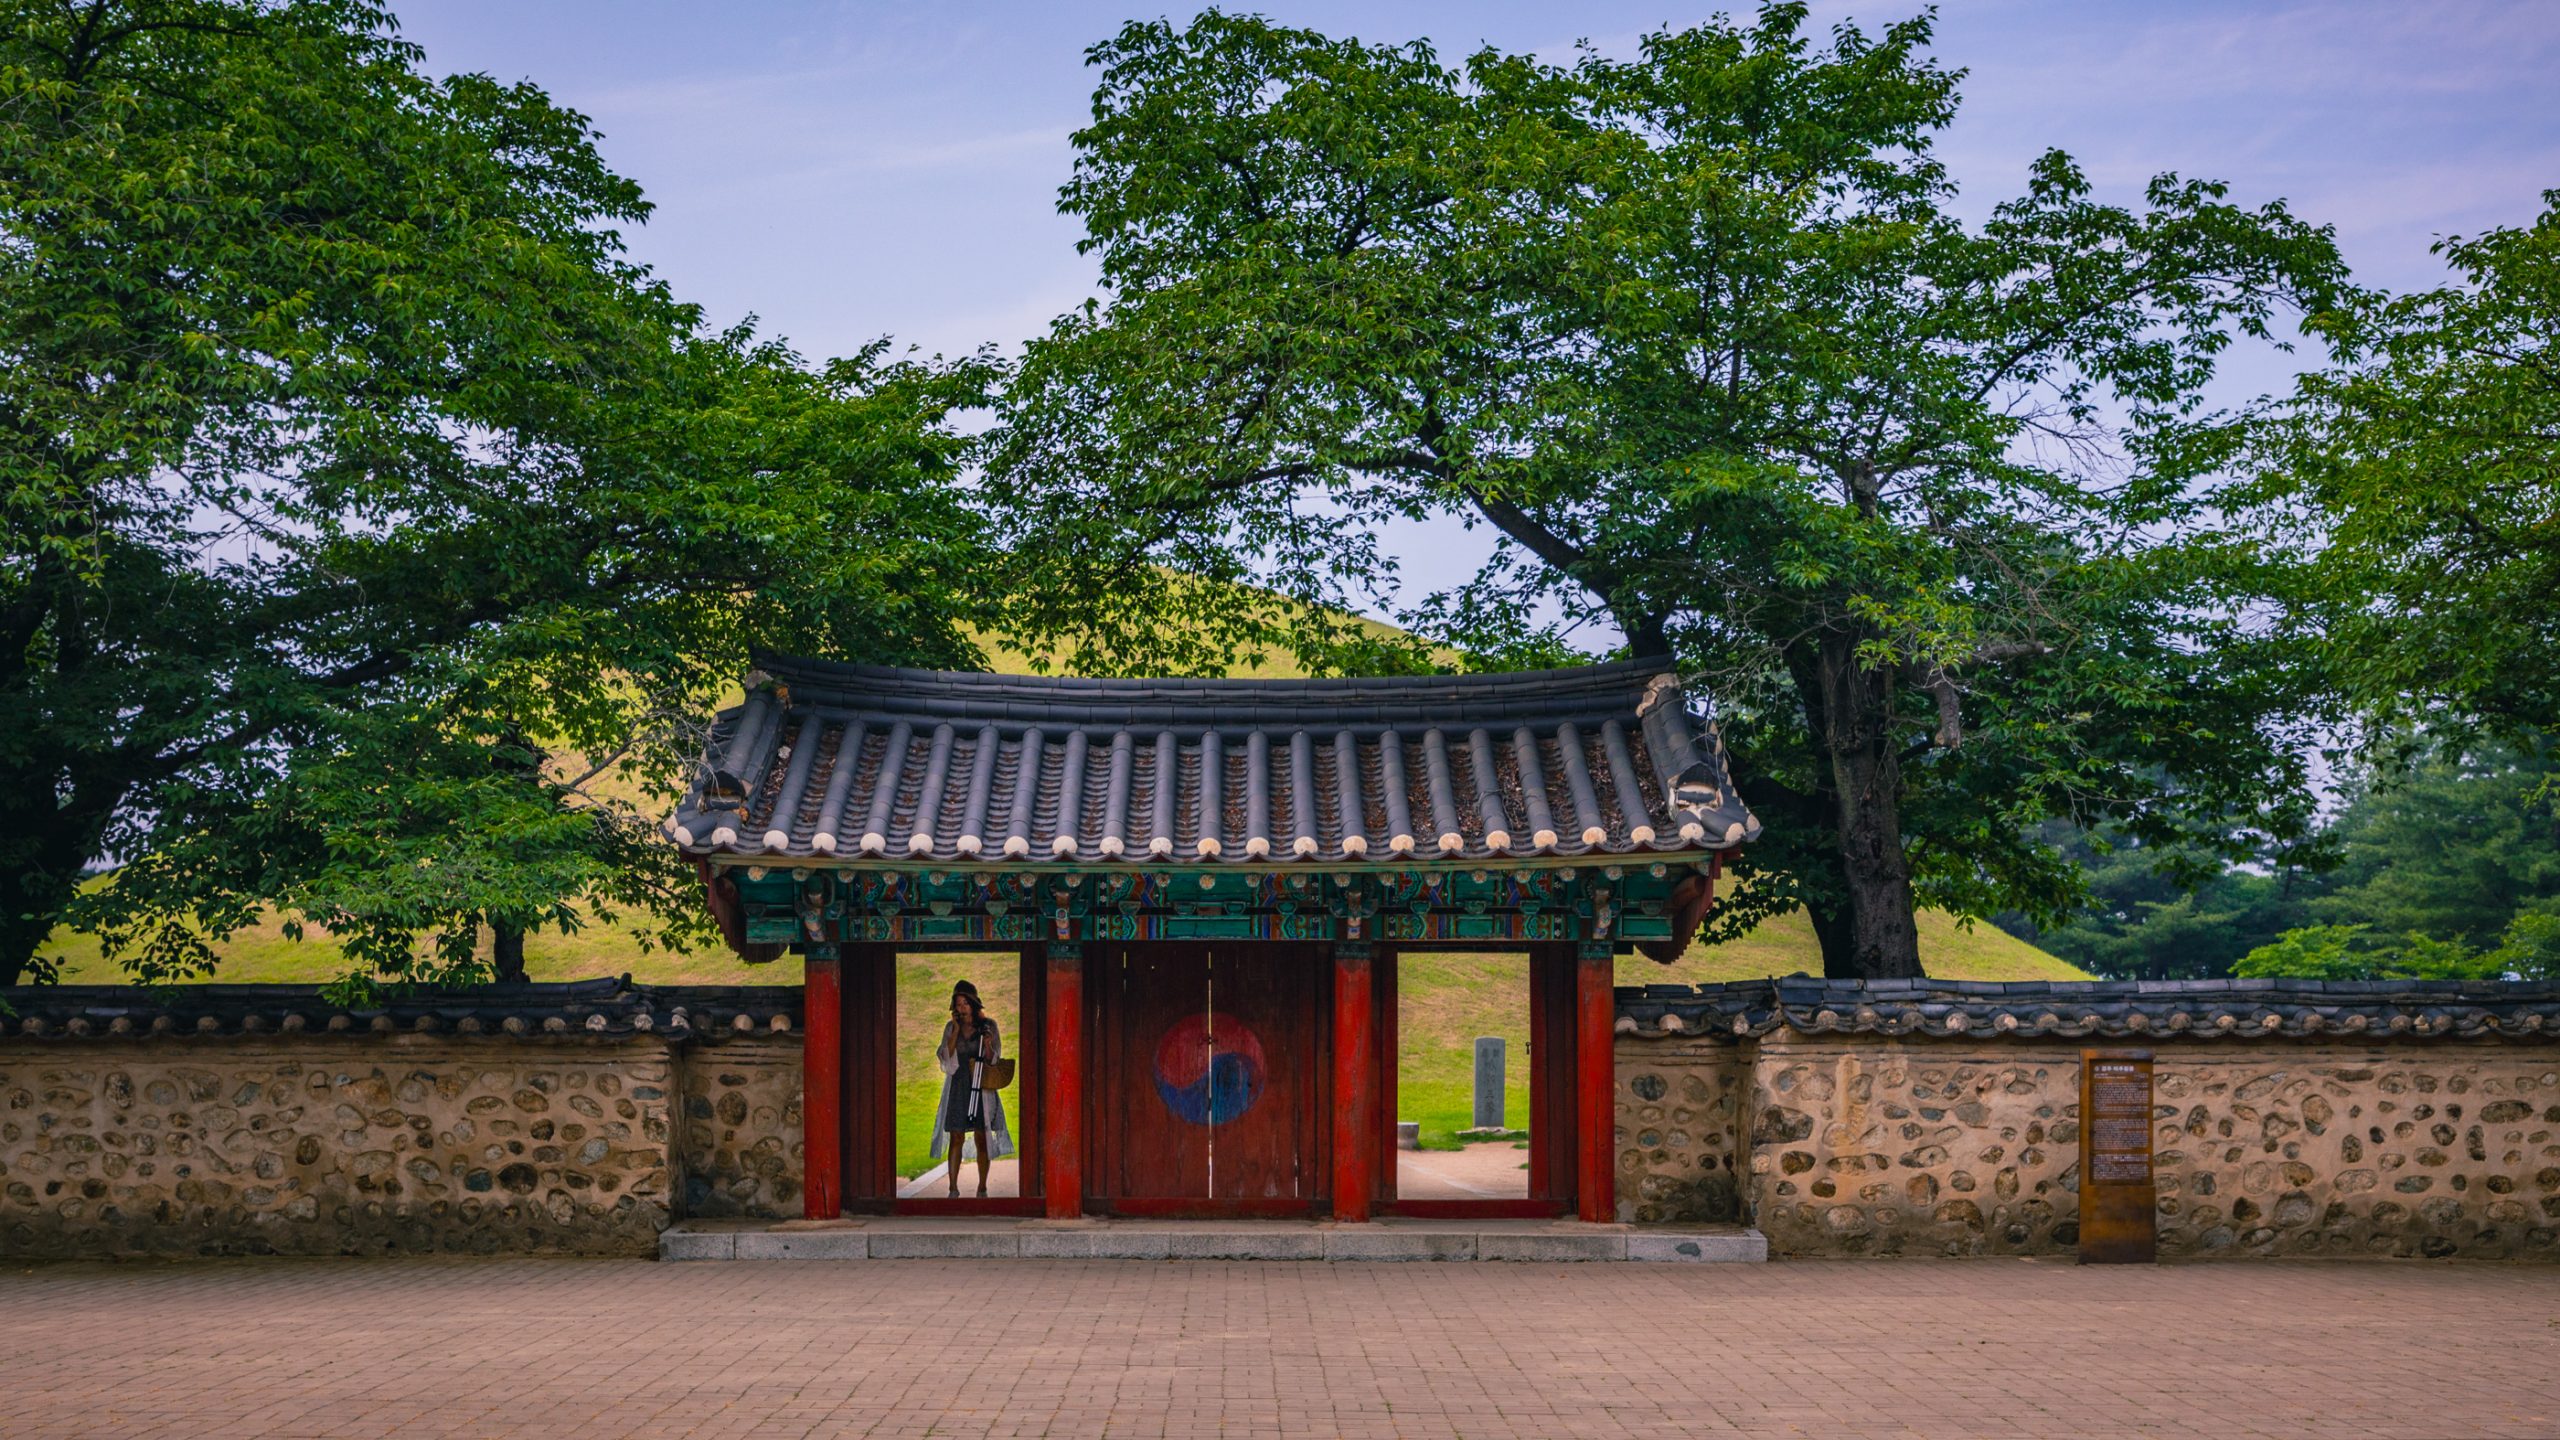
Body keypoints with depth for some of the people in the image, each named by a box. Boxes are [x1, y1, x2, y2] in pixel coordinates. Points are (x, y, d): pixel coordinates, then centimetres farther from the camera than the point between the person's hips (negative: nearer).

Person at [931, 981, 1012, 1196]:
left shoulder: (987, 1026, 1)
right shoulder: (951, 1028, 6)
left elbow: (993, 1061, 2)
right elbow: (946, 1058, -2)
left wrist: (988, 1045, -19)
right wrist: (956, 1031, -8)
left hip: (981, 1089, -1)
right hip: (957, 1087, 1)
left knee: (982, 1138, 1)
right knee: (956, 1138, -3)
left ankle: (982, 1187, 8)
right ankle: (953, 1187, -1)